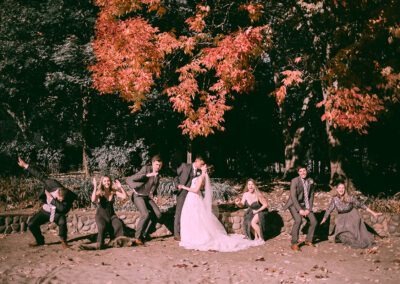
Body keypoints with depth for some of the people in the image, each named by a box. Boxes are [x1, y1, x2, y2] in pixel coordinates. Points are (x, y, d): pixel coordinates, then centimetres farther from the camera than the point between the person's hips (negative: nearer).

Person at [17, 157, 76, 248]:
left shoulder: (68, 197, -30)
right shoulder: (53, 184, -26)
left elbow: (63, 209, -42)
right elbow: (41, 176, -19)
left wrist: (51, 199, -39)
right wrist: (25, 165, -17)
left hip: (57, 213, -3)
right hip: (45, 211, 3)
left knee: (62, 221, -34)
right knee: (31, 224, -9)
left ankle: (63, 241, -9)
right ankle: (40, 241, 16)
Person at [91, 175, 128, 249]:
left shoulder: (113, 191, 0)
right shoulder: (99, 192, -10)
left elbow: (125, 196, -9)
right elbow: (93, 200, -31)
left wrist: (120, 187, -13)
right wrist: (95, 187, -32)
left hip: (112, 215, 3)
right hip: (101, 215, -3)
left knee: (119, 225, -26)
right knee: (102, 227, -33)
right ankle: (100, 245, -13)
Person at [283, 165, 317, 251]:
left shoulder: (310, 181, -1)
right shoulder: (294, 181, -17)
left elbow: (311, 196, 3)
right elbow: (293, 197, -20)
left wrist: (308, 209, -6)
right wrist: (299, 210, -23)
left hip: (305, 205, 6)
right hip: (294, 204, -6)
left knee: (314, 221, -3)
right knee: (298, 220, -28)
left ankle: (308, 240, 18)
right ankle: (294, 243, -20)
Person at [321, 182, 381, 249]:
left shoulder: (350, 198, -25)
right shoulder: (334, 199, -18)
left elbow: (361, 205, -19)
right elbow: (329, 210, -5)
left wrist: (373, 213, -18)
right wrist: (323, 220, 4)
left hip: (352, 215, -2)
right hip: (342, 218, 3)